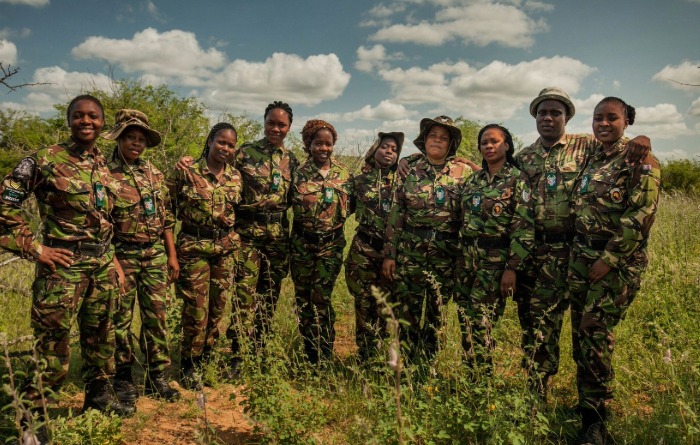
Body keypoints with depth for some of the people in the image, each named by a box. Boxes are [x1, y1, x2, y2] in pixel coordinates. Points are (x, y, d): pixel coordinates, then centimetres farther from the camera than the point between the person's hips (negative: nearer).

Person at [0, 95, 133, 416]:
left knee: (101, 336, 16)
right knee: (52, 344, 0)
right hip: (63, 264, -6)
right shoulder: (45, 160, -9)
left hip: (104, 265, 6)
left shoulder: (103, 164, 10)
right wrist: (34, 248, -12)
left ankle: (100, 394, 33)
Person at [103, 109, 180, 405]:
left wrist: (172, 255, 8)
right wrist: (113, 262, -14)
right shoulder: (105, 173, -7)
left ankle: (157, 376, 19)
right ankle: (123, 377, 22)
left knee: (156, 316, 7)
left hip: (156, 255, 4)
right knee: (120, 319, 6)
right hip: (122, 255, -4)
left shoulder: (153, 173, 9)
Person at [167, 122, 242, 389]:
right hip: (194, 246, -4)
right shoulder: (188, 172, -7)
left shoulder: (236, 177, 6)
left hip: (226, 247, 5)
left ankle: (204, 360, 29)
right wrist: (171, 251, -4)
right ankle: (187, 367, 18)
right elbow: (170, 208, -1)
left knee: (218, 307, 10)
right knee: (196, 310, -1)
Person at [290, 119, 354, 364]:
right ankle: (309, 355, 25)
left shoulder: (344, 173, 3)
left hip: (332, 243, 0)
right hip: (303, 243, 1)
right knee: (303, 298, 9)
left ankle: (325, 357, 9)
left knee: (322, 298, -4)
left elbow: (351, 205, 12)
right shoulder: (298, 173, -2)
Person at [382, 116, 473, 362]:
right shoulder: (409, 171, 3)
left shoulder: (464, 173, 2)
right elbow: (395, 214, 2)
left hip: (446, 255, 0)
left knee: (435, 315, 10)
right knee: (408, 313, 3)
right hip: (409, 252, 0)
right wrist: (389, 254, -1)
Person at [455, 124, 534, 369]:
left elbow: (524, 228, -11)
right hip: (466, 258, 6)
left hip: (495, 260, -6)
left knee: (480, 326, -5)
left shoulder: (517, 180, -6)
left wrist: (512, 268, -16)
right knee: (465, 323, 9)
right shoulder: (473, 179, 11)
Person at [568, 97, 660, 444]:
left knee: (595, 331, -10)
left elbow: (640, 216, -15)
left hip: (619, 259, -6)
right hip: (582, 255, 6)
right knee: (580, 331, 8)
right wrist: (580, 252, 12)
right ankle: (587, 407, 22)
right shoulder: (590, 158, 13)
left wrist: (609, 259, -17)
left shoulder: (640, 160, -7)